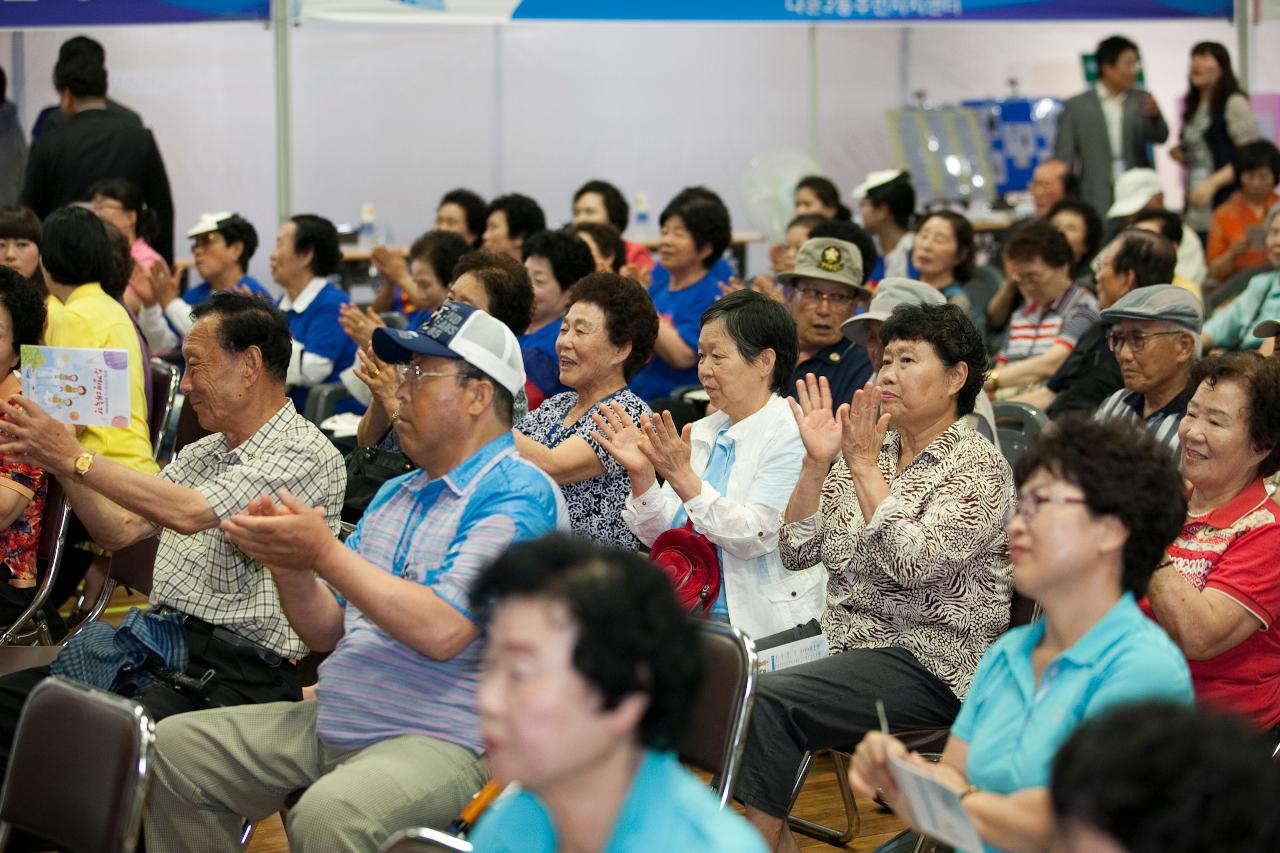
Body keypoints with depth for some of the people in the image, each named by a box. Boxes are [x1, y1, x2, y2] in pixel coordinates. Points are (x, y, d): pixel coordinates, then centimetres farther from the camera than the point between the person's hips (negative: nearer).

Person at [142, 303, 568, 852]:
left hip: (442, 740, -9)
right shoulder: (395, 495, 19)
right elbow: (329, 631, 18)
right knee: (175, 745, 1)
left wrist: (325, 552, -18)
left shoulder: (520, 494, -11)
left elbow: (443, 630, -23)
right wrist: (289, 566, -2)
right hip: (332, 722, 9)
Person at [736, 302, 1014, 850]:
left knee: (767, 701, -27)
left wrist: (865, 466, -15)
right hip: (847, 652, 6)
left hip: (929, 666, -6)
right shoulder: (863, 448, 14)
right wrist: (816, 463, -3)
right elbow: (796, 553, 8)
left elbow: (910, 563, -20)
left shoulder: (979, 467, -5)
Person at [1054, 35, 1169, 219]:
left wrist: (1154, 116, -26)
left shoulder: (1140, 100, 8)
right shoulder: (1076, 107, 3)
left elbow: (1160, 136, -4)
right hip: (1097, 205, -2)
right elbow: (1063, 157, 5)